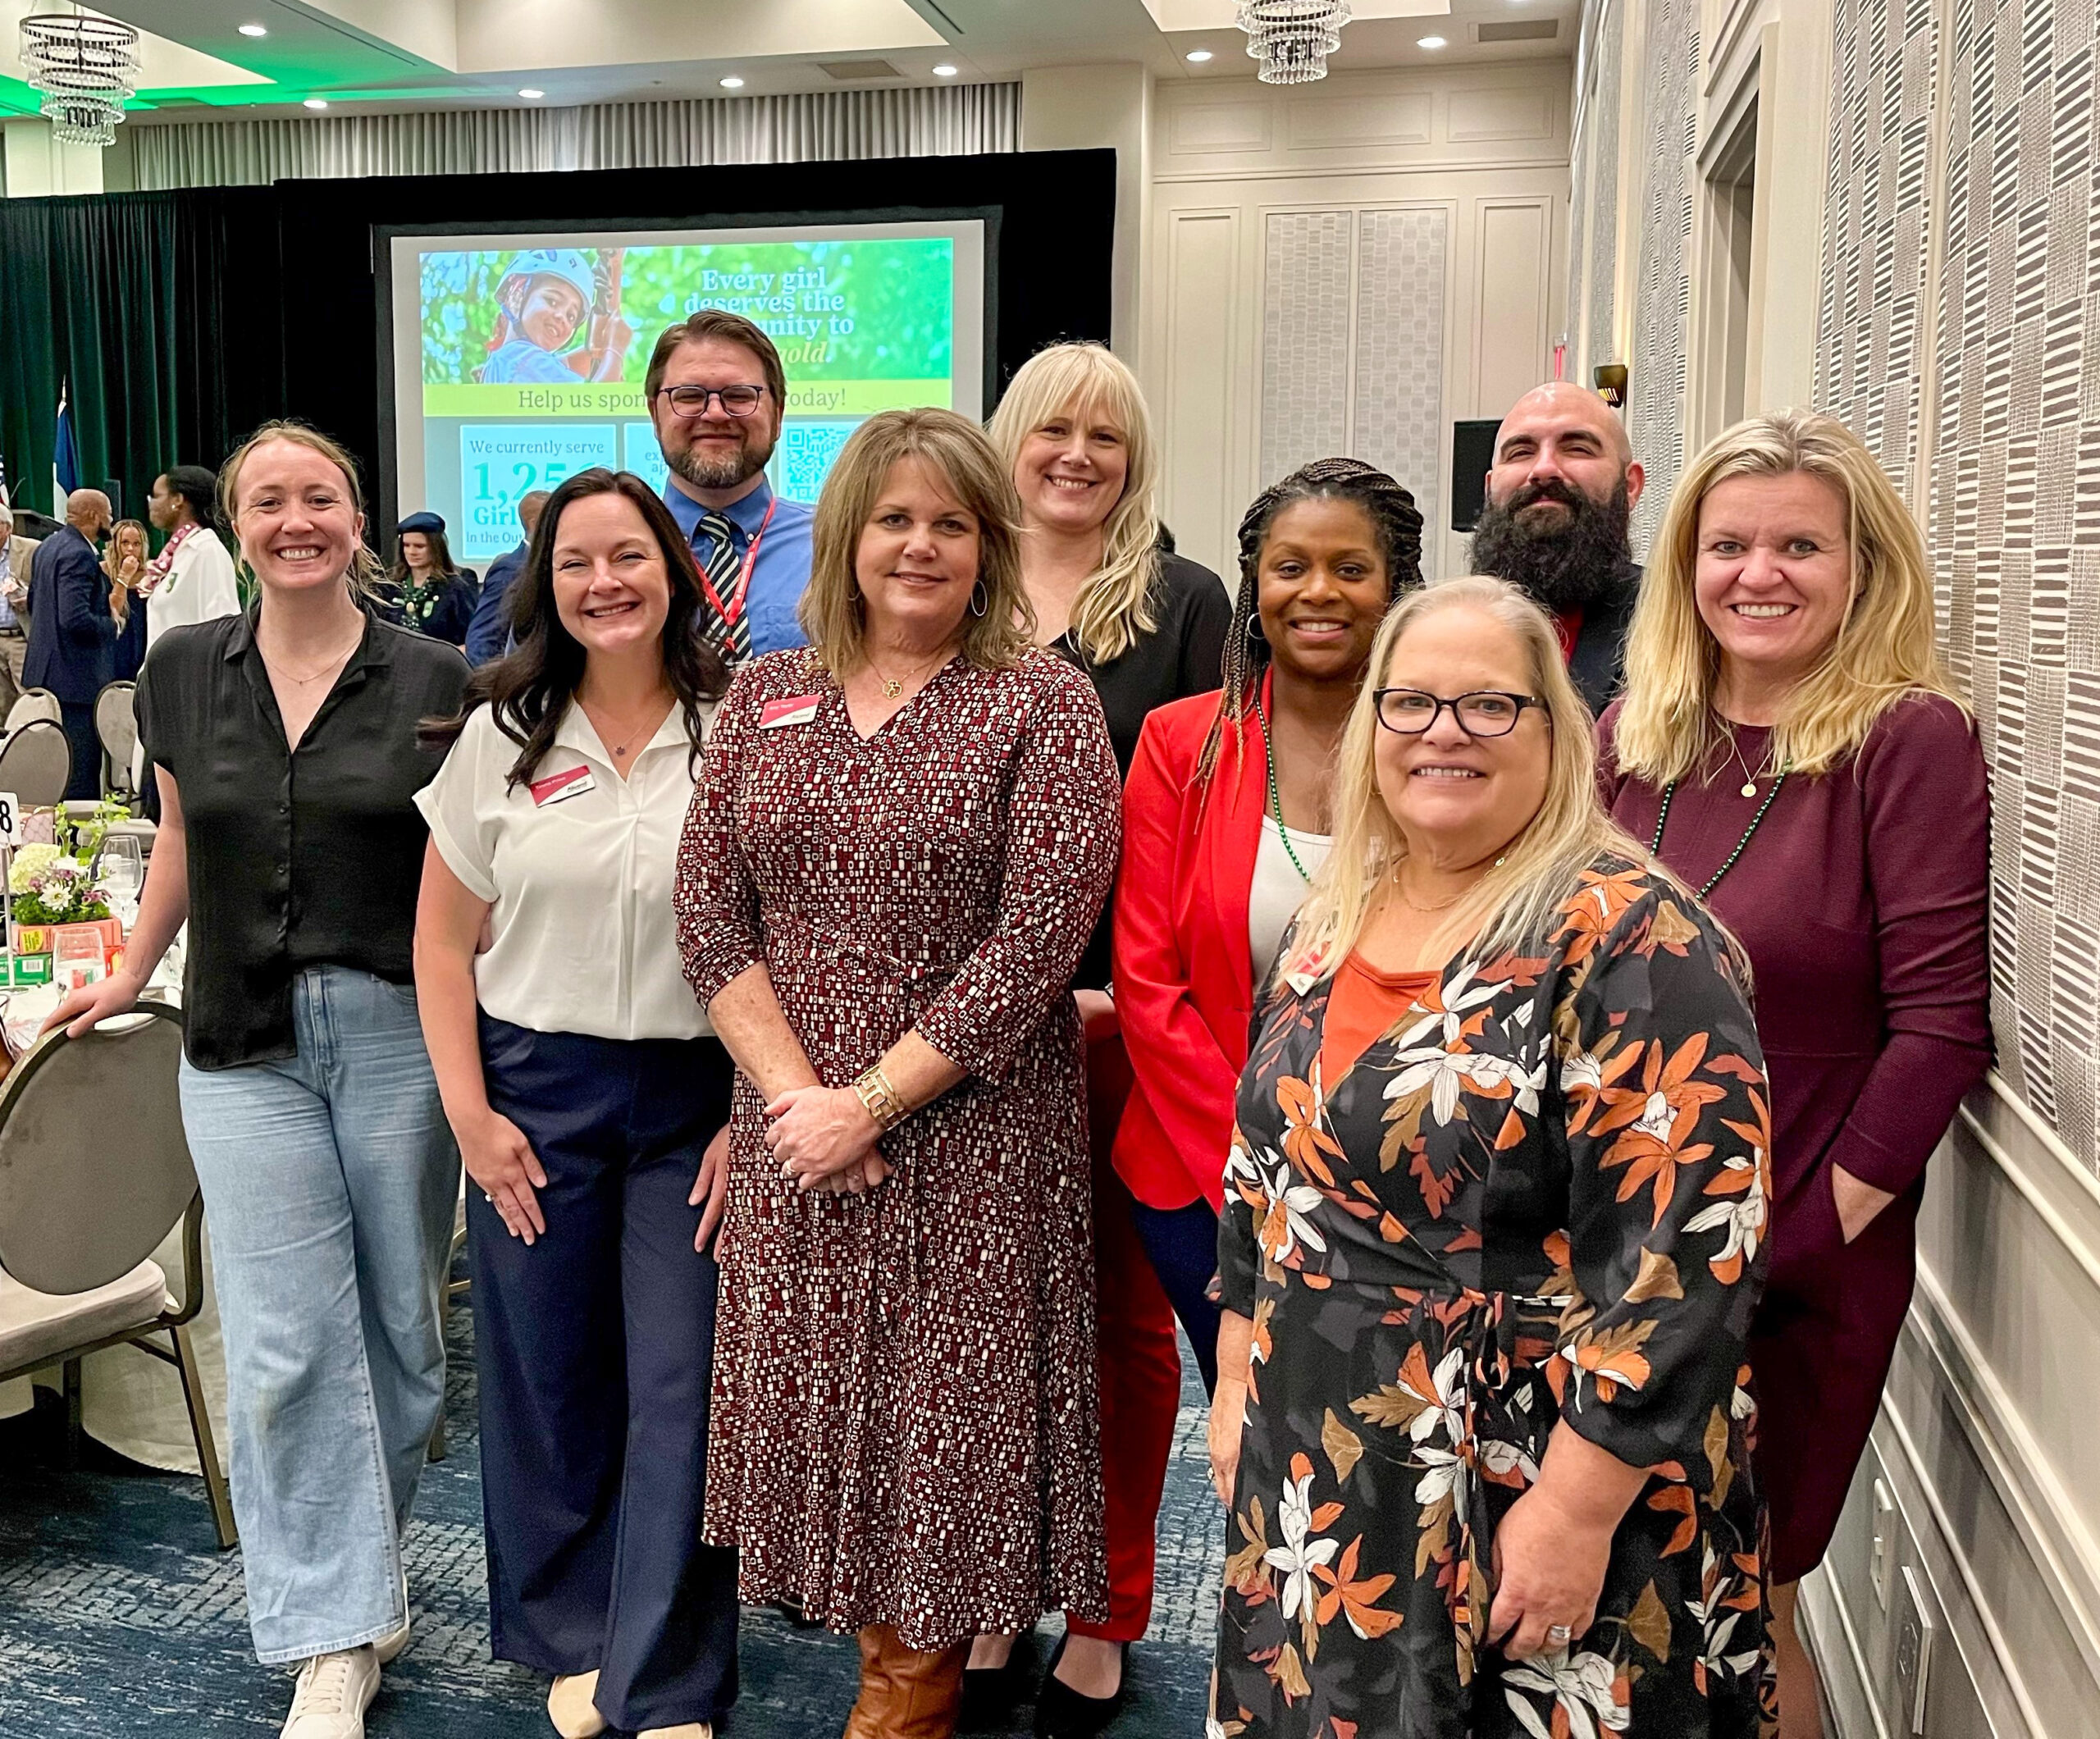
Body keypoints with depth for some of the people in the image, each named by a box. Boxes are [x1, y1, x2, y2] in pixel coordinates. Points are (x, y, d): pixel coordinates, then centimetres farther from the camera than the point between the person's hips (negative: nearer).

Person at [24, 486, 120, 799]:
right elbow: (76, 619, -27)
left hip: (47, 666, 11)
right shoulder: (79, 555, -19)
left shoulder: (50, 545, 12)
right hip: (77, 676, -11)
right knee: (82, 762, -7)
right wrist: (112, 625, -10)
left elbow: (33, 601, 22)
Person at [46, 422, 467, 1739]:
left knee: (401, 1325, 10)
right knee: (287, 1346, -2)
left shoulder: (433, 680, -2)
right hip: (246, 1047, 2)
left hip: (399, 1034, -1)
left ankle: (358, 1568, 33)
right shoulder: (184, 671, 6)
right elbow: (183, 844, 18)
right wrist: (132, 976, 23)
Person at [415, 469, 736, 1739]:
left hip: (696, 1097, -1)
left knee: (681, 1388, 1)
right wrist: (470, 1115, -1)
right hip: (534, 1093, 2)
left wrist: (753, 1114, -7)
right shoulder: (499, 737, 3)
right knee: (548, 1381, 11)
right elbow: (443, 942, 6)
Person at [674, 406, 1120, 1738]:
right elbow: (707, 906, 3)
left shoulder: (1044, 703, -6)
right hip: (794, 1127, 4)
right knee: (820, 1401, 12)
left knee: (946, 1417, 7)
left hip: (973, 1131, -3)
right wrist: (791, 1088, -9)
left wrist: (870, 1102, -14)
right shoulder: (767, 695, 7)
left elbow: (1037, 940, -13)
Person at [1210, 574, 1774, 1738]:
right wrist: (1238, 1381, 13)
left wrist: (1575, 1510, -22)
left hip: (1532, 1507, -6)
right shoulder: (1334, 918, 5)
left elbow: (1687, 1252, -22)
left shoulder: (1633, 941, -17)